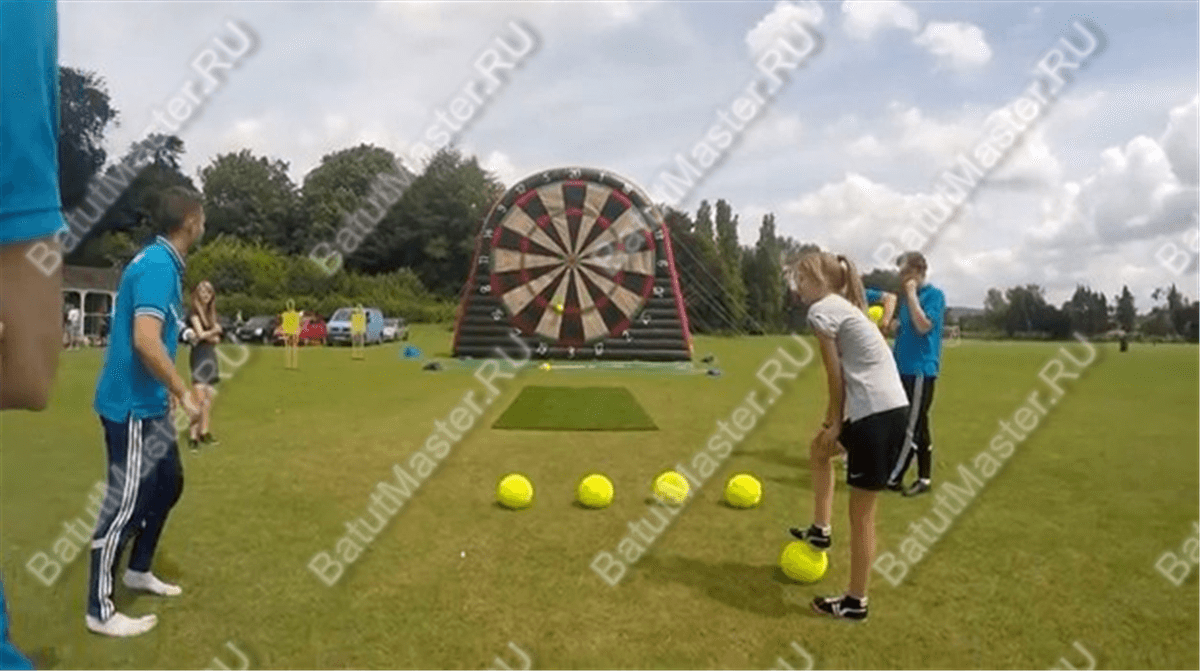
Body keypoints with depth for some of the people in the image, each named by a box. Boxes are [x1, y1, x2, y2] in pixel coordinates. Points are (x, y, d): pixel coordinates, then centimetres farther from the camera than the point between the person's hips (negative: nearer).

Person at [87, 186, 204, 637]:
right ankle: (100, 611, 11)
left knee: (168, 484, 20)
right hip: (132, 406, -10)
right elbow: (146, 341, -29)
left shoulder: (162, 263, 10)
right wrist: (185, 394, -21)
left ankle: (139, 571, 37)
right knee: (125, 503, -2)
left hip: (150, 404, 10)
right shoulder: (157, 266, -20)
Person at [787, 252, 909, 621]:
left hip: (877, 413, -10)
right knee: (820, 447, 31)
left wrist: (835, 423, 2)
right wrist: (832, 423, 17)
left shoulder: (822, 310, -8)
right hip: (889, 408, 10)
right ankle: (821, 529, 37)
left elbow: (836, 376, -8)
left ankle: (855, 602, 16)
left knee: (861, 511, 2)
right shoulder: (843, 307, 21)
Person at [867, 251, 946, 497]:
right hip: (905, 369, 9)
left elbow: (923, 326, -21)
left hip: (921, 370, -8)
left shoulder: (934, 295, -8)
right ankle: (924, 479, 18)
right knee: (918, 427, 12)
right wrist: (890, 324, 1)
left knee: (910, 427, -4)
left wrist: (911, 295, -15)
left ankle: (892, 478, 0)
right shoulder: (909, 298, 15)